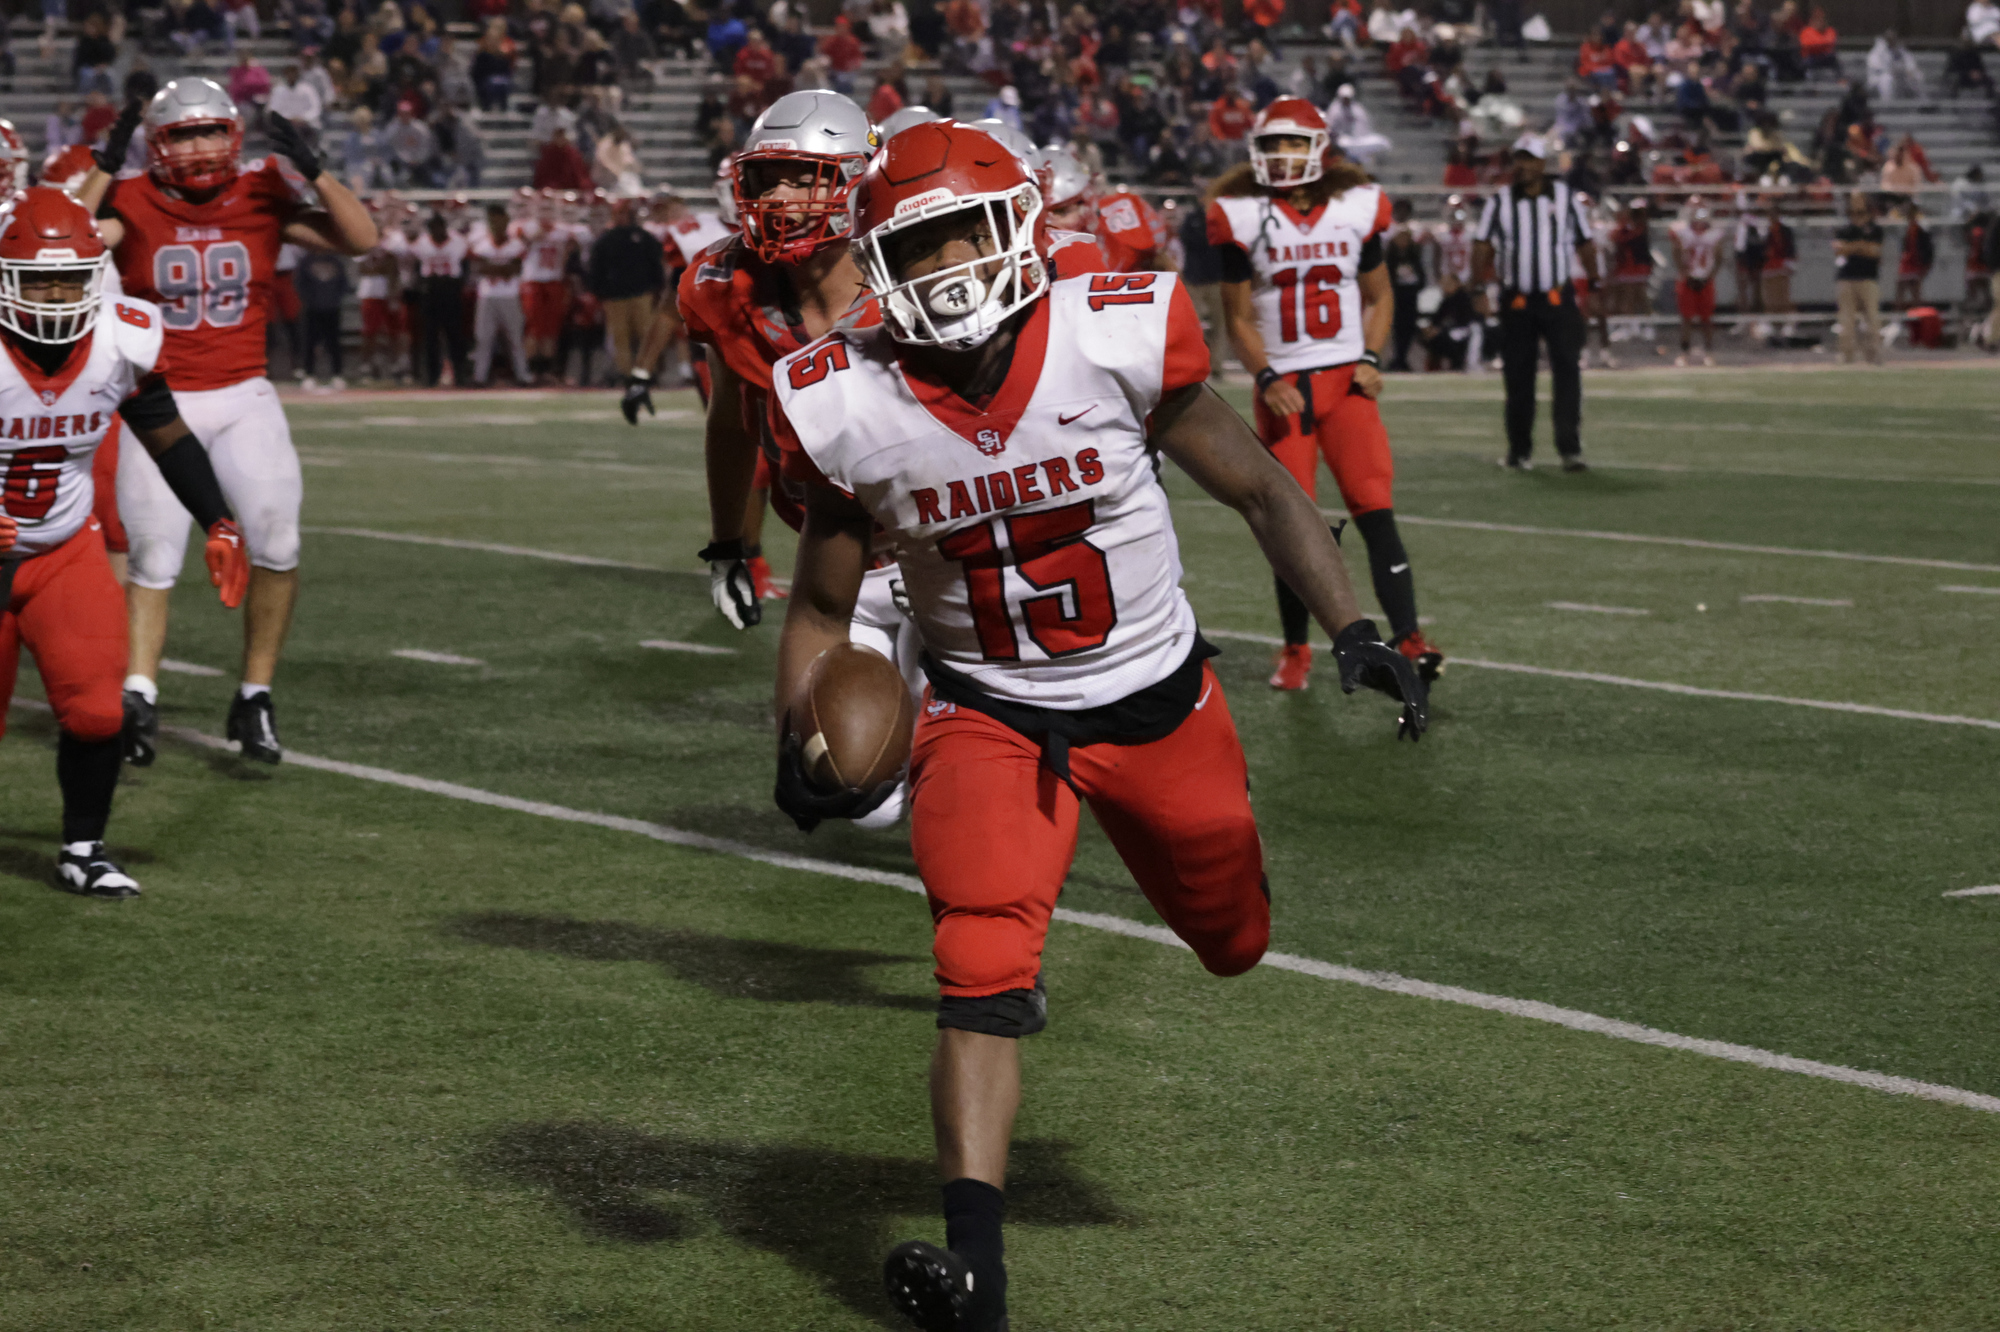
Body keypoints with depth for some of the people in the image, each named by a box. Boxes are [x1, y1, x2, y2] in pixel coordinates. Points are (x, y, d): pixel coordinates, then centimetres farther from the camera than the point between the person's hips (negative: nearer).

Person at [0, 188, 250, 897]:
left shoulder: (123, 342, -12)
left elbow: (167, 438, 4)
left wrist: (219, 524, -2)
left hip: (68, 551, 2)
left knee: (94, 711, -10)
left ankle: (83, 850, 10)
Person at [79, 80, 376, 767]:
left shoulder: (261, 196, -1)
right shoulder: (131, 201, -5)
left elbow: (360, 239, -6)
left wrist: (311, 170, -16)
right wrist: (104, 167, -25)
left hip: (244, 400, 2)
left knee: (277, 548, -8)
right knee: (154, 558, -5)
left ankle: (255, 697, 5)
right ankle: (138, 695, -2)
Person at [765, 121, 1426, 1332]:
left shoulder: (1120, 338, -20)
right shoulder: (851, 409, -15)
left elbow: (1263, 491, -9)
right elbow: (822, 607, -2)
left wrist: (1355, 633, -19)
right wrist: (800, 742, -19)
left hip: (1156, 696, 1)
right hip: (989, 715, -1)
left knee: (1236, 942, 21)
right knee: (984, 978, -21)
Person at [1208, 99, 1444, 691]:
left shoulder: (1356, 208, 2)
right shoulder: (1244, 218, -2)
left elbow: (1379, 296, 14)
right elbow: (1238, 317, 2)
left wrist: (1371, 359, -3)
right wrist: (1266, 379, -12)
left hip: (1346, 379, 1)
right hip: (1283, 388, -1)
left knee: (1375, 510, -12)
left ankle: (1408, 637, -13)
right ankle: (1295, 649, 15)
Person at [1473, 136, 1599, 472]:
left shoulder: (1566, 197, 4)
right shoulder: (1500, 201, 4)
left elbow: (1585, 245, 10)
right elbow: (1482, 246, 1)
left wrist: (1595, 287, 7)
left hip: (1558, 299, -1)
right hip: (1516, 301, 1)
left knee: (1568, 372, -9)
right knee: (1518, 378, 5)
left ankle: (1570, 448, -10)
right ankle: (1519, 450, 16)